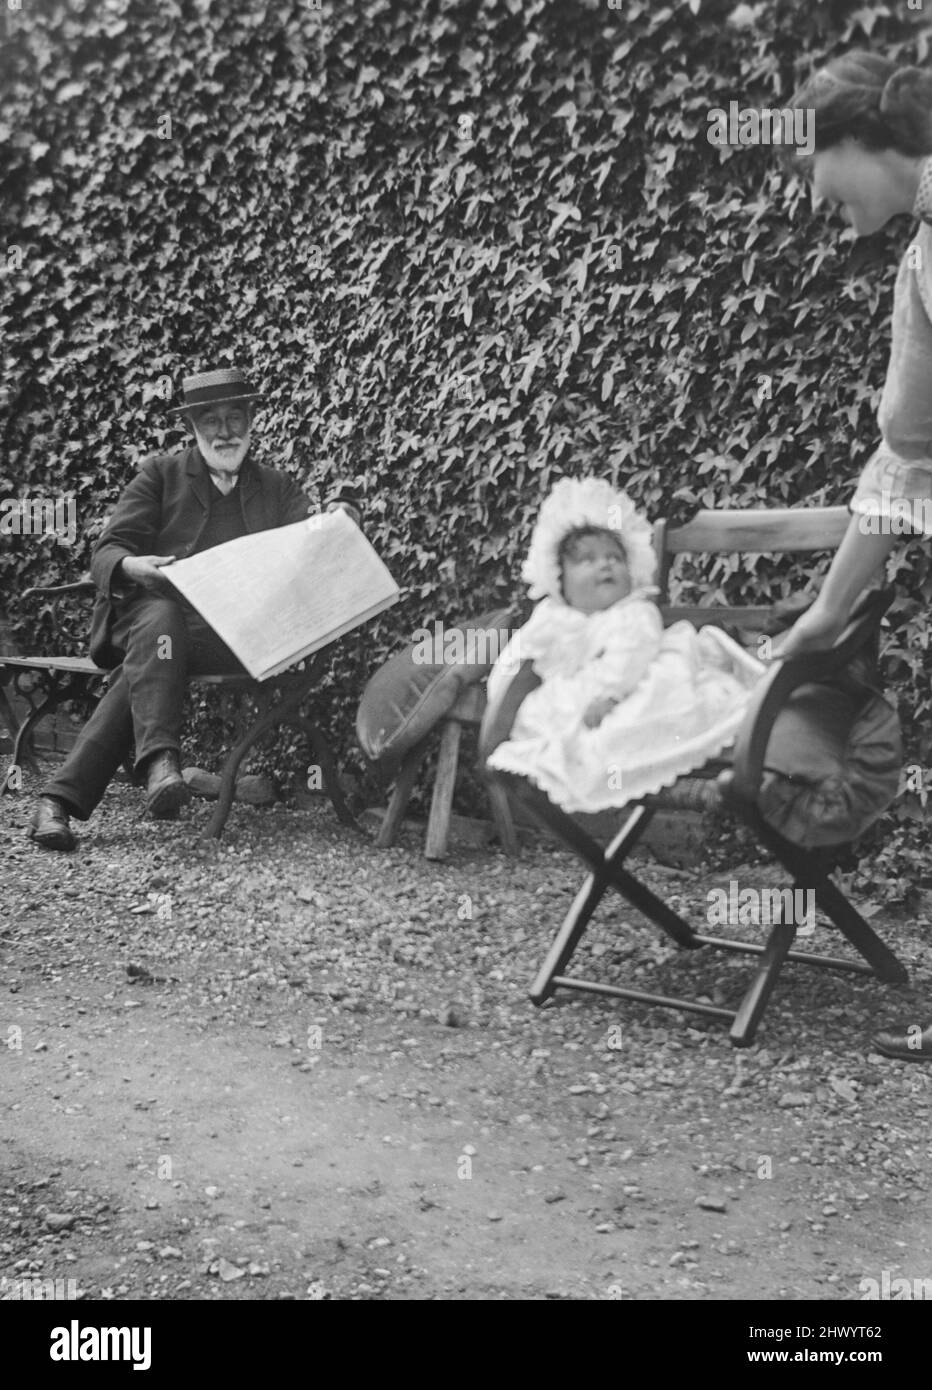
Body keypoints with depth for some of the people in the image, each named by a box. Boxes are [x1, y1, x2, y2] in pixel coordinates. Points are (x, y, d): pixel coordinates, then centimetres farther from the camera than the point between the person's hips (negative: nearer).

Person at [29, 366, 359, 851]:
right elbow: (105, 552, 4)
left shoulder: (277, 488, 19)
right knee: (159, 620, -38)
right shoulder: (160, 473, 12)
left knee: (145, 665, -31)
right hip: (150, 607, 0)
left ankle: (63, 795, -39)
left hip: (230, 636, 0)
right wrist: (131, 566, -21)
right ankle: (158, 759, -53)